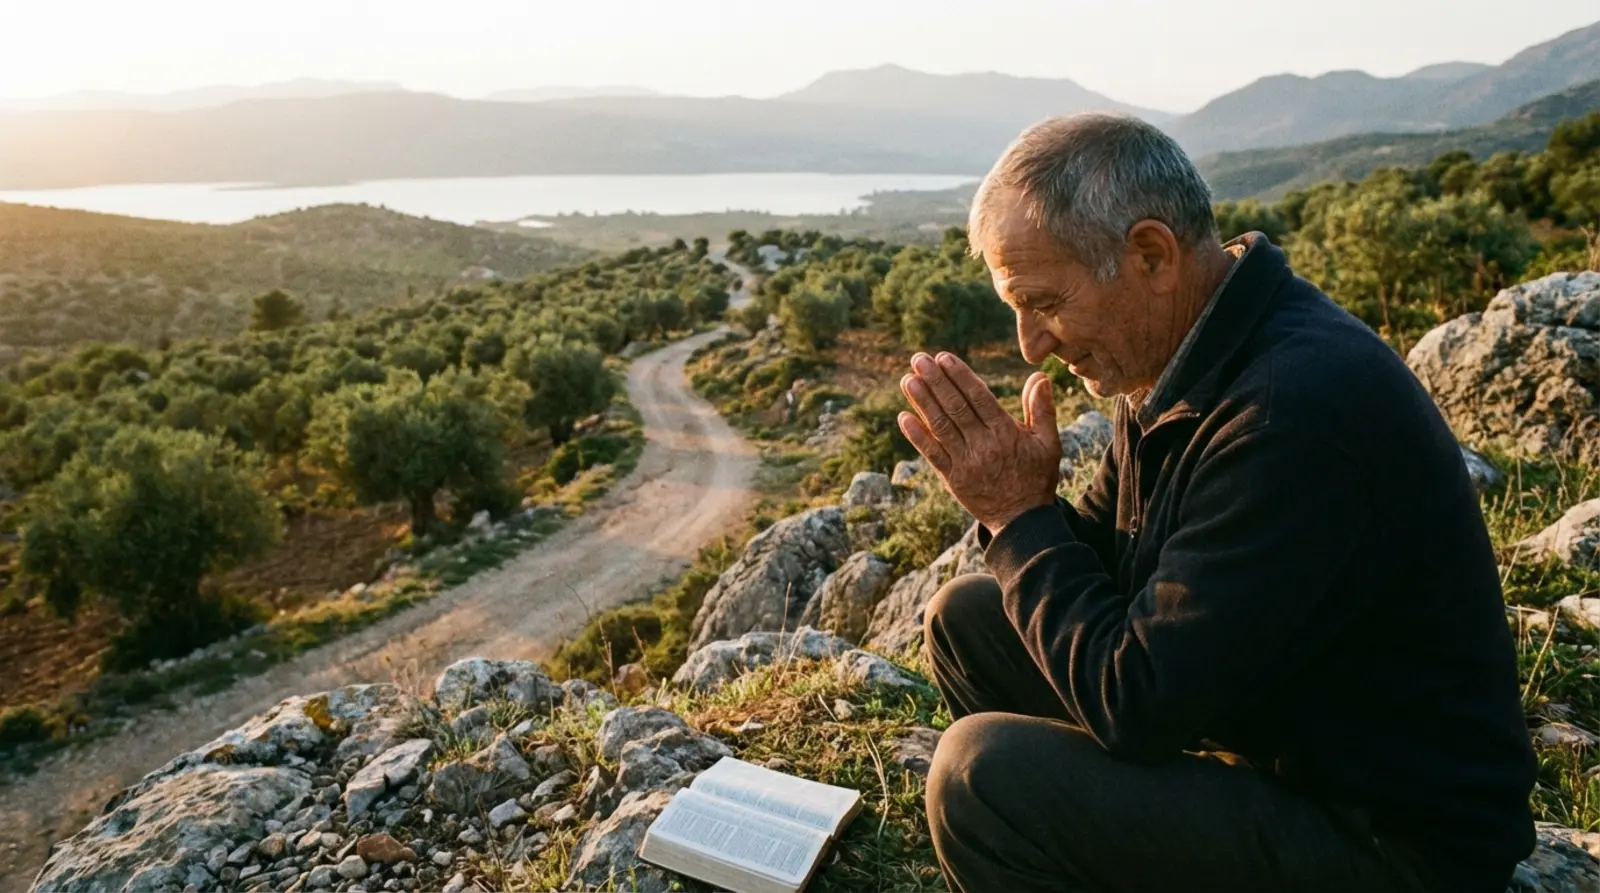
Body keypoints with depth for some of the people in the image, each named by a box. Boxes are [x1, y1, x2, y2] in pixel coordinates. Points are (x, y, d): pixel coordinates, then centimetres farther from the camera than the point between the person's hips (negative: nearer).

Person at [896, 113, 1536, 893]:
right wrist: (1016, 505, -12)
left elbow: (1137, 705, -28)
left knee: (982, 770, -25)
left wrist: (1020, 515, -20)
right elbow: (1097, 562, 7)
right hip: (1259, 720, 9)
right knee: (967, 619, 6)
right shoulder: (1193, 360, -1)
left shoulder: (1301, 406, -30)